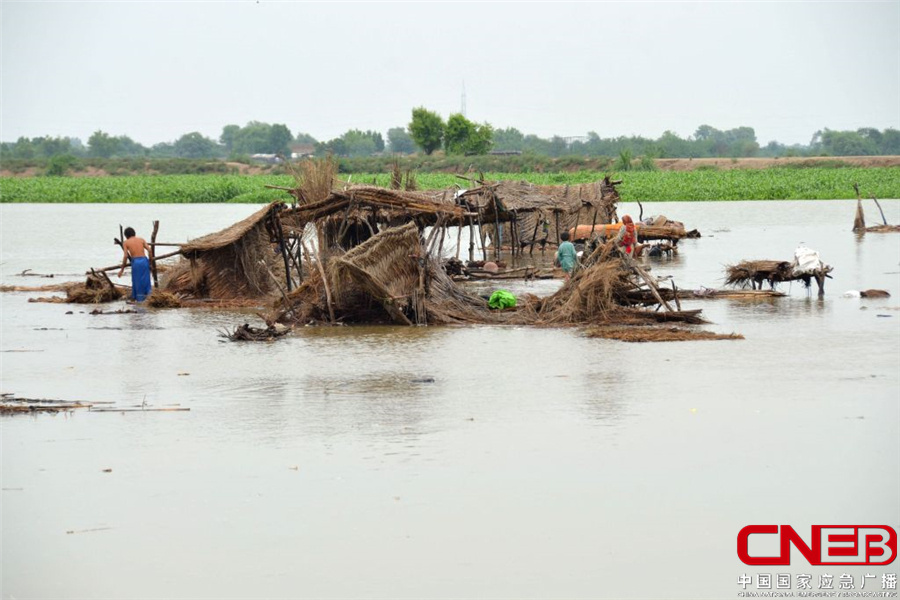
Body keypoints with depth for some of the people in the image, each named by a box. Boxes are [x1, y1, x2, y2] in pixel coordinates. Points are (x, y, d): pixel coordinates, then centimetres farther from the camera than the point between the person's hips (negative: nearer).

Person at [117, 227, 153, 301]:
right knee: (145, 280, 12)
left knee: (137, 281, 7)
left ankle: (139, 299, 9)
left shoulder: (126, 242, 7)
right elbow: (149, 250, 2)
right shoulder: (141, 239, 13)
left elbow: (126, 256, -3)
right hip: (144, 260, 2)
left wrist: (122, 269, 3)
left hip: (135, 262, -2)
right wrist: (150, 260, 15)